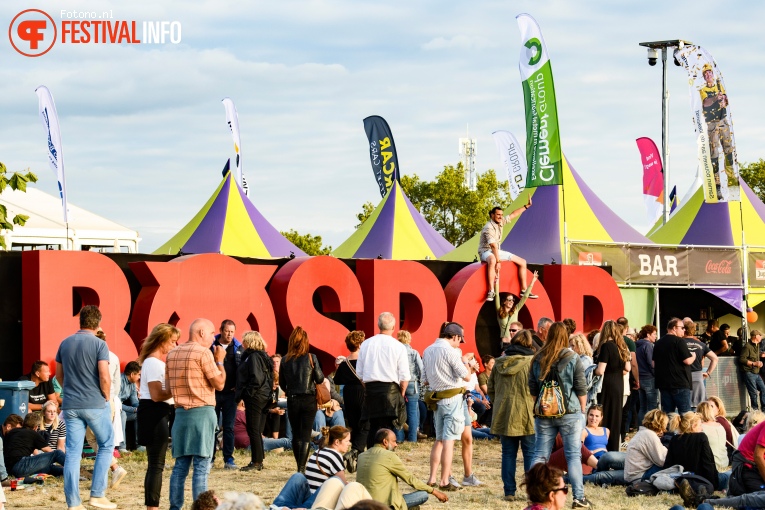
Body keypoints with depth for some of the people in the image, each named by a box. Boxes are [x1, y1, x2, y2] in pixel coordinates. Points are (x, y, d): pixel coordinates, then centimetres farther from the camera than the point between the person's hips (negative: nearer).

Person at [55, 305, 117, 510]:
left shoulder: (65, 343, 7)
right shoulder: (99, 345, -9)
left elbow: (59, 375, 14)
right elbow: (104, 378, -15)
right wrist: (107, 399, 0)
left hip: (71, 406, 4)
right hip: (95, 404, -4)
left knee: (72, 453, 4)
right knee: (106, 446, 13)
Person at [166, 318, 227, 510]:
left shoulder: (172, 354, 11)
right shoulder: (203, 353, -10)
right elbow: (219, 384, -7)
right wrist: (219, 361, 5)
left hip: (181, 413, 6)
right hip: (202, 413, -6)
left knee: (180, 465, 9)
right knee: (201, 467, -5)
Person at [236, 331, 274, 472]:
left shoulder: (253, 357, -14)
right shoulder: (263, 356, 15)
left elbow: (256, 379, -23)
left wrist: (246, 393, -15)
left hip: (255, 397, -10)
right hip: (264, 397, 10)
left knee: (253, 431, -4)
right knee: (257, 431, 14)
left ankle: (256, 462, -2)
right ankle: (258, 461, 18)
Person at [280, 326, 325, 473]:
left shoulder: (285, 360, -3)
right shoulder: (311, 358, -9)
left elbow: (282, 383, 4)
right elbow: (320, 379, -6)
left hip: (292, 400, 2)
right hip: (309, 399, -2)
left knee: (296, 435, 13)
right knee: (306, 435, -1)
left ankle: (300, 468, 20)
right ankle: (301, 468, -12)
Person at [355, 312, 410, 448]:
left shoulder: (366, 344, 6)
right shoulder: (398, 347, -5)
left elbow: (359, 374, 10)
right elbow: (405, 377, -5)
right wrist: (401, 395, 9)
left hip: (370, 388, 4)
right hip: (390, 389, -4)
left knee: (373, 427, 11)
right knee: (387, 429, -3)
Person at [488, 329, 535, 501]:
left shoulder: (499, 363, 7)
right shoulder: (532, 362, -9)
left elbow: (490, 388, 14)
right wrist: (537, 408, 5)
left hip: (503, 415, 4)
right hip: (526, 415, -4)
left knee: (508, 454, 10)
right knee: (530, 453, 4)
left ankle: (509, 492, 10)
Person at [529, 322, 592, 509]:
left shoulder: (538, 359, 3)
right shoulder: (572, 358, -6)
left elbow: (532, 388, 9)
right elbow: (581, 388, -4)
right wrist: (582, 409, 8)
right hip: (569, 412, -3)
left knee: (540, 455, 8)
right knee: (573, 455, 1)